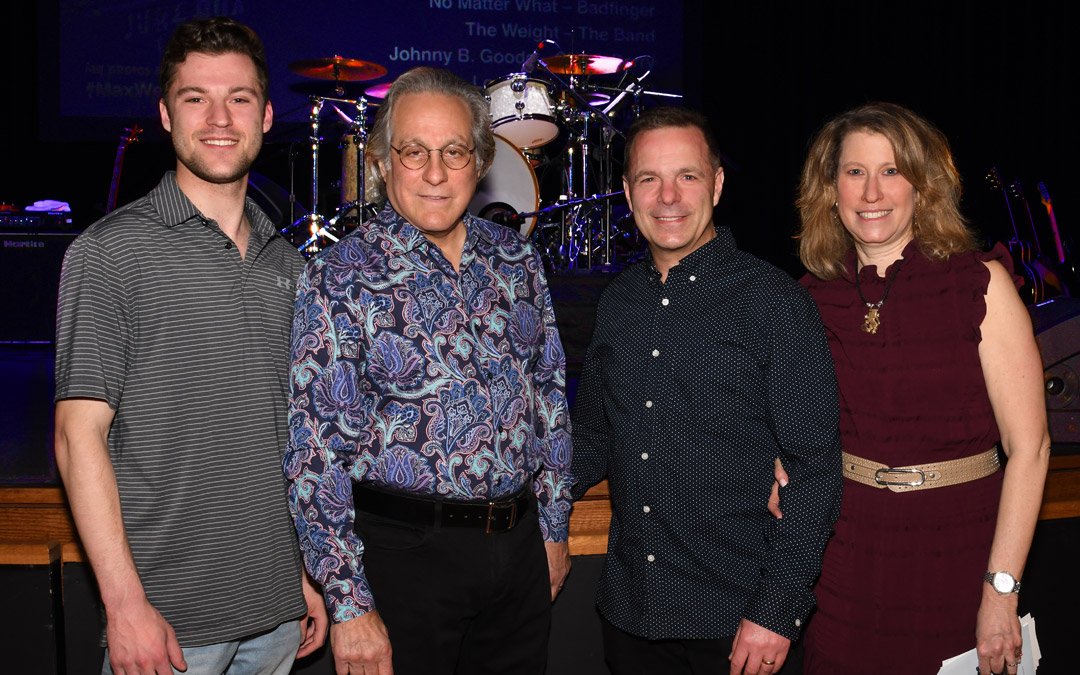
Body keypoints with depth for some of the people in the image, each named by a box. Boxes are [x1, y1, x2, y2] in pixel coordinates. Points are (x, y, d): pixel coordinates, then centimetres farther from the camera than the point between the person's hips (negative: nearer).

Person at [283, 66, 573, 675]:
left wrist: (555, 526, 11)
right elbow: (316, 449, -12)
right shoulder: (339, 279, -10)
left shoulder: (517, 259, 4)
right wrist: (350, 604, -15)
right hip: (403, 554, -4)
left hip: (521, 548, 5)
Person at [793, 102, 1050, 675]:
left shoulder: (981, 283, -9)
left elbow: (1028, 447, -11)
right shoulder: (815, 296, 1)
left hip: (958, 550, -2)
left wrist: (1001, 591, -15)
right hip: (847, 553, 3)